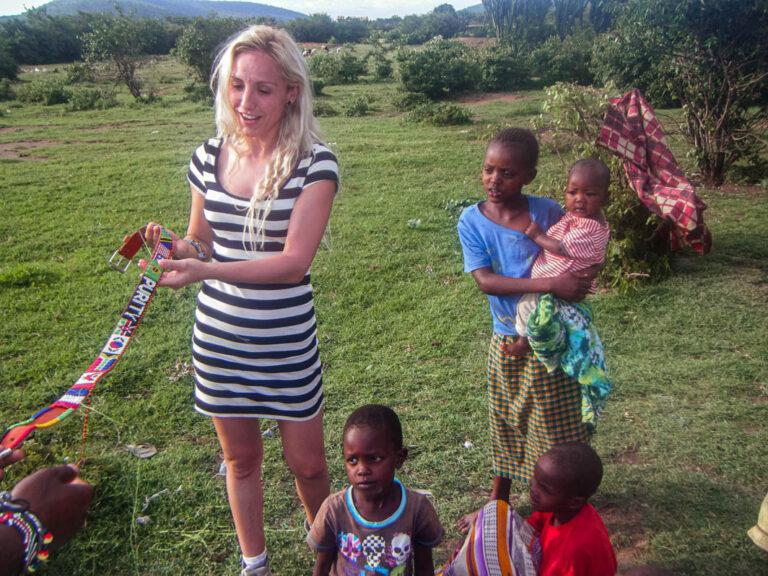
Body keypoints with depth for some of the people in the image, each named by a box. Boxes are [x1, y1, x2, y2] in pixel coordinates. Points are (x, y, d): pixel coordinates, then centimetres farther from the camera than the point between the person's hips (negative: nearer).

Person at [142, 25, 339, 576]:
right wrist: (172, 247, -12)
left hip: (287, 342, -3)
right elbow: (201, 243, 11)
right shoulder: (209, 157, -1)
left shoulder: (315, 163, -14)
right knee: (241, 457, 19)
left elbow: (294, 262, -22)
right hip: (218, 338, 3)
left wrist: (205, 270, -33)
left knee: (307, 462, 11)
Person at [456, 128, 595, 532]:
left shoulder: (548, 212, -10)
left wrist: (584, 274, -20)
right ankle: (498, 501, 38)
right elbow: (485, 280, -21)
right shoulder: (472, 221, -10)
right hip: (507, 341, 1)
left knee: (557, 423, 12)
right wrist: (549, 283, -30)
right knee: (505, 424, 18)